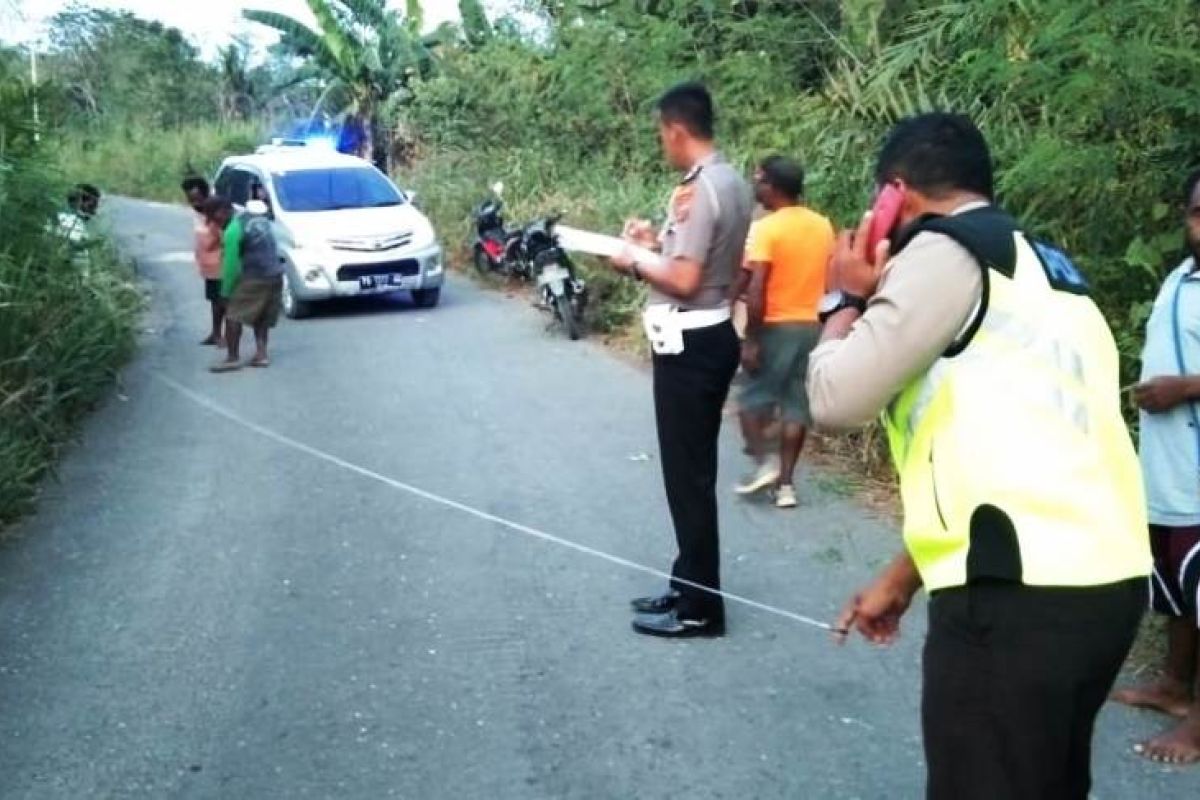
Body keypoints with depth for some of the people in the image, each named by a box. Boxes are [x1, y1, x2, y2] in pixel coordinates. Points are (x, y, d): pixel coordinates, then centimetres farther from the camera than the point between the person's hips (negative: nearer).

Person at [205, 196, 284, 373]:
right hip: (276, 275, 8)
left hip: (255, 278, -8)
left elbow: (231, 265, -8)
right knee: (262, 318, 19)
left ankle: (233, 358, 1)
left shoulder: (233, 230, -11)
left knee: (232, 315, 1)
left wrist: (226, 292, 2)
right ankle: (261, 353, 14)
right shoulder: (260, 219, 13)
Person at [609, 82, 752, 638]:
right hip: (713, 336, 10)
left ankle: (700, 607, 6)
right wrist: (659, 243, 15)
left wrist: (635, 261, -8)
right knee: (694, 471, 17)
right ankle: (689, 586, 28)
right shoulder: (730, 182, 11)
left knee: (687, 475, -3)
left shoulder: (698, 190, -20)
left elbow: (684, 280, -24)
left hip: (689, 344, -10)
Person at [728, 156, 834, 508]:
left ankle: (763, 462, 0)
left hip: (775, 327, -6)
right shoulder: (823, 226, 6)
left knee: (752, 398, 12)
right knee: (796, 405, 8)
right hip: (810, 325, 6)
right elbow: (827, 278, 11)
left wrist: (750, 339, -15)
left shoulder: (765, 228, -14)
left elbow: (756, 289, -19)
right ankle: (786, 484, 10)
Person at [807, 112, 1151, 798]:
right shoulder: (1038, 266, 23)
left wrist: (848, 299, 10)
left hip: (1022, 589, -9)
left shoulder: (948, 250, -5)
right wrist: (902, 580, 28)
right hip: (1102, 578, 9)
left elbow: (838, 398, -9)